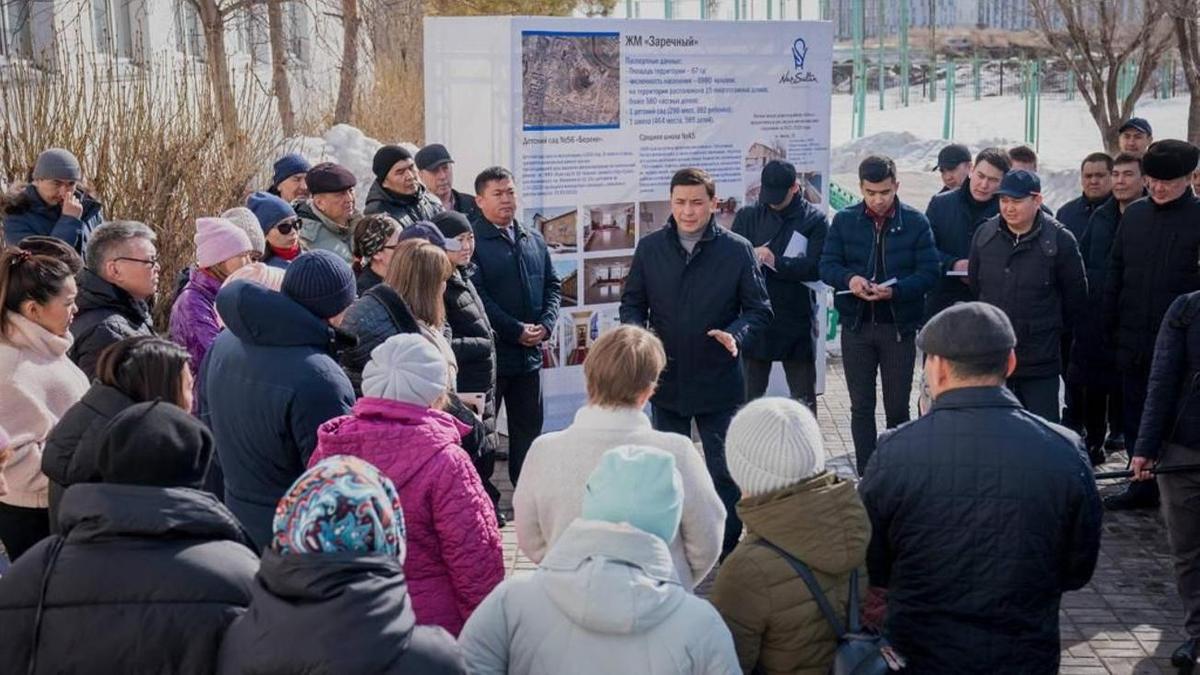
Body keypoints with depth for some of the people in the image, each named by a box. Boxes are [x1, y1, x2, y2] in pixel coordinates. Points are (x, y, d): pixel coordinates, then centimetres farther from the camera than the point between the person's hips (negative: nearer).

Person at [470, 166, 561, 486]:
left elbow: (553, 285, 15)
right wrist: (516, 330, -16)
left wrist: (546, 324, -3)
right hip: (490, 352, -7)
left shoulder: (534, 240, 13)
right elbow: (476, 295, -15)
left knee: (528, 429, 14)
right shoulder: (472, 241, -9)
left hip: (530, 352, 7)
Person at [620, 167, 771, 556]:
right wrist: (638, 331, -14)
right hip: (667, 378, 3)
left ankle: (727, 552, 18)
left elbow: (759, 309, -1)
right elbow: (632, 303, 8)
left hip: (719, 381, -3)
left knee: (723, 471, 5)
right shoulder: (650, 248, 1)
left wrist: (736, 334, -21)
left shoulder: (737, 250, -6)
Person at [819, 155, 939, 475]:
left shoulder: (915, 222, -4)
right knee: (861, 406, 7)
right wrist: (849, 279, -21)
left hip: (899, 327, -2)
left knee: (897, 407, 7)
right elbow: (827, 266, 0)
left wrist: (895, 290, -23)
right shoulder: (844, 220, 2)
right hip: (856, 326, 2)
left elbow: (929, 272, -7)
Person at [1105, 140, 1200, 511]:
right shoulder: (1134, 214, 7)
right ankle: (1143, 486, 23)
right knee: (1136, 416, 11)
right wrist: (1110, 325, 8)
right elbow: (1115, 273, 11)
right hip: (1134, 339, 5)